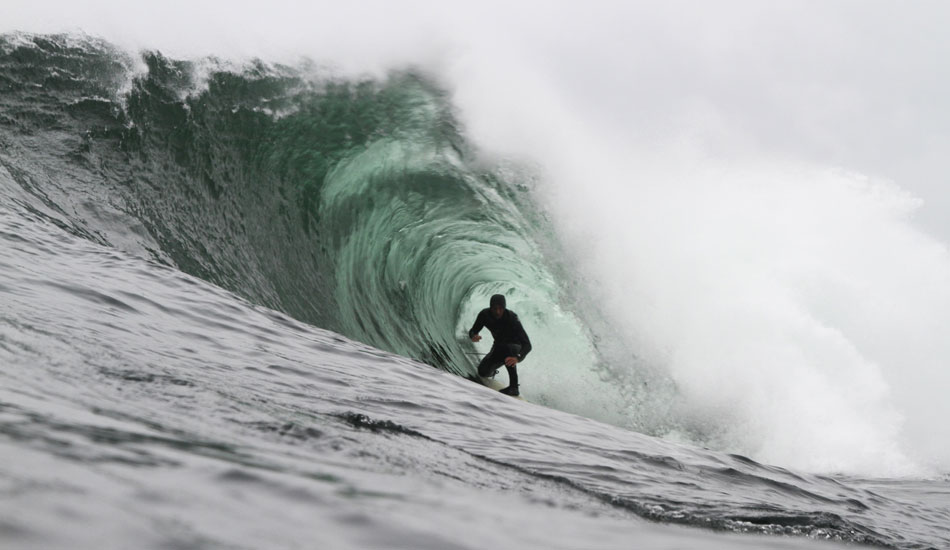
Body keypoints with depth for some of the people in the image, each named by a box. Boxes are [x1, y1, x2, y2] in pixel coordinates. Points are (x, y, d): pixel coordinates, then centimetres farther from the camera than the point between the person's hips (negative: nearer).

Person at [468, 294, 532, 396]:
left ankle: (514, 387, -35)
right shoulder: (485, 314, -19)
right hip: (498, 347, 5)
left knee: (505, 348, -38)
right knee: (483, 372, -11)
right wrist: (473, 336, -34)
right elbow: (473, 331, -7)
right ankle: (492, 371, 29)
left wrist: (517, 358, -59)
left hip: (517, 350, -5)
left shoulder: (511, 318, -33)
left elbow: (527, 345, -38)